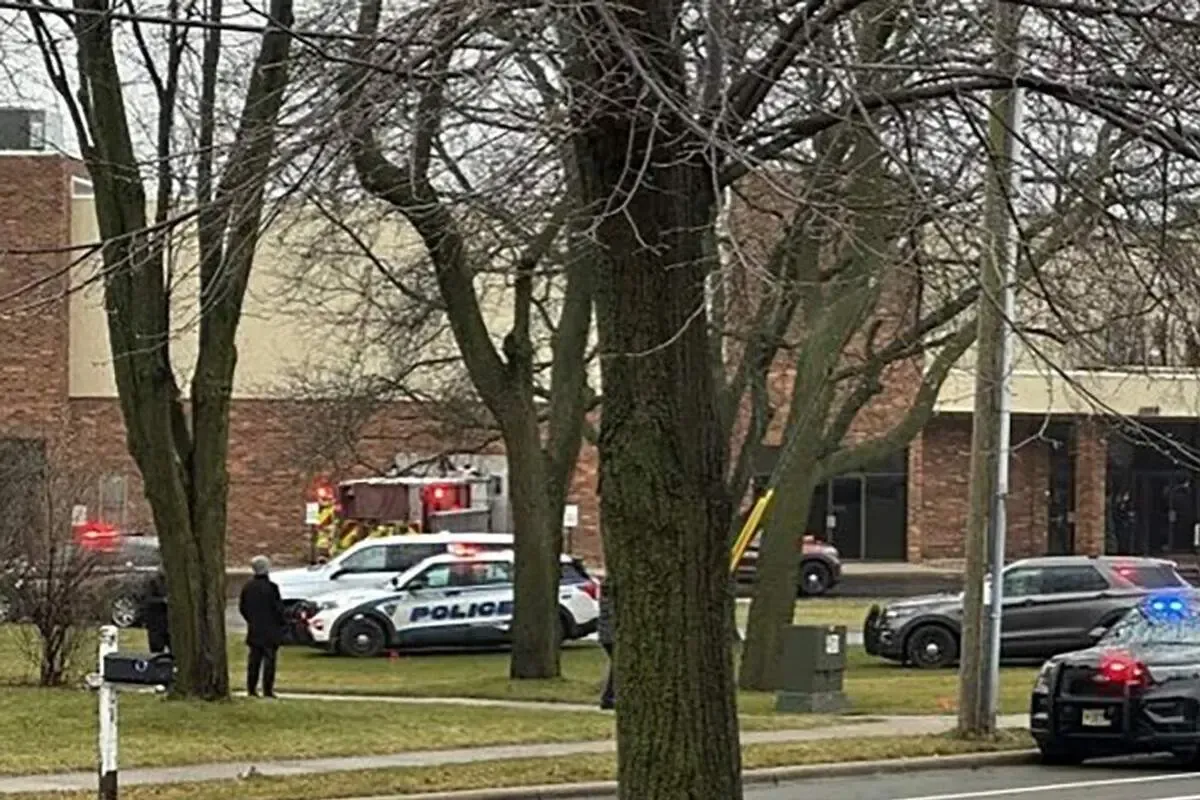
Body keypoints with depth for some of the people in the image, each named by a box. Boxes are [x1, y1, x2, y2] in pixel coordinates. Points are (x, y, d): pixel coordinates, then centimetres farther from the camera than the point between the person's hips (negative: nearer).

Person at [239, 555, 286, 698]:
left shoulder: (248, 586, 4)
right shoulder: (270, 587, -16)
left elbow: (242, 607, 10)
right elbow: (278, 608, -13)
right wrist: (283, 622, 2)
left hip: (254, 629, 6)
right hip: (270, 630, -6)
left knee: (254, 660, 11)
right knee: (269, 659, -1)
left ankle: (251, 688, 11)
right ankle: (267, 689, -3)